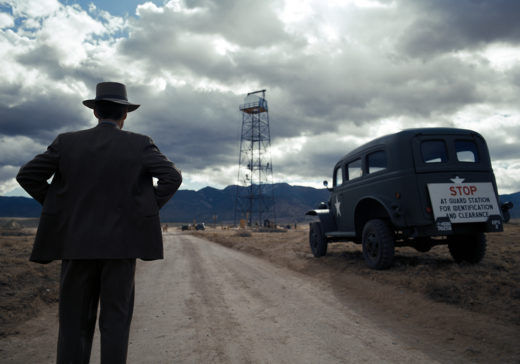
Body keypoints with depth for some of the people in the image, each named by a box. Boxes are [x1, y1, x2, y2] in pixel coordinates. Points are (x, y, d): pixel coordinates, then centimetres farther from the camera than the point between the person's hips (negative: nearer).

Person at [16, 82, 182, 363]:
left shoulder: (68, 142, 3)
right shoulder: (139, 144, -2)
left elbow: (27, 175, 3)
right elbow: (173, 177, -11)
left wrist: (61, 208, 10)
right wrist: (145, 210, -1)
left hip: (77, 243, 2)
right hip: (120, 243, -1)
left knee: (75, 322, 10)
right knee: (115, 321, 6)